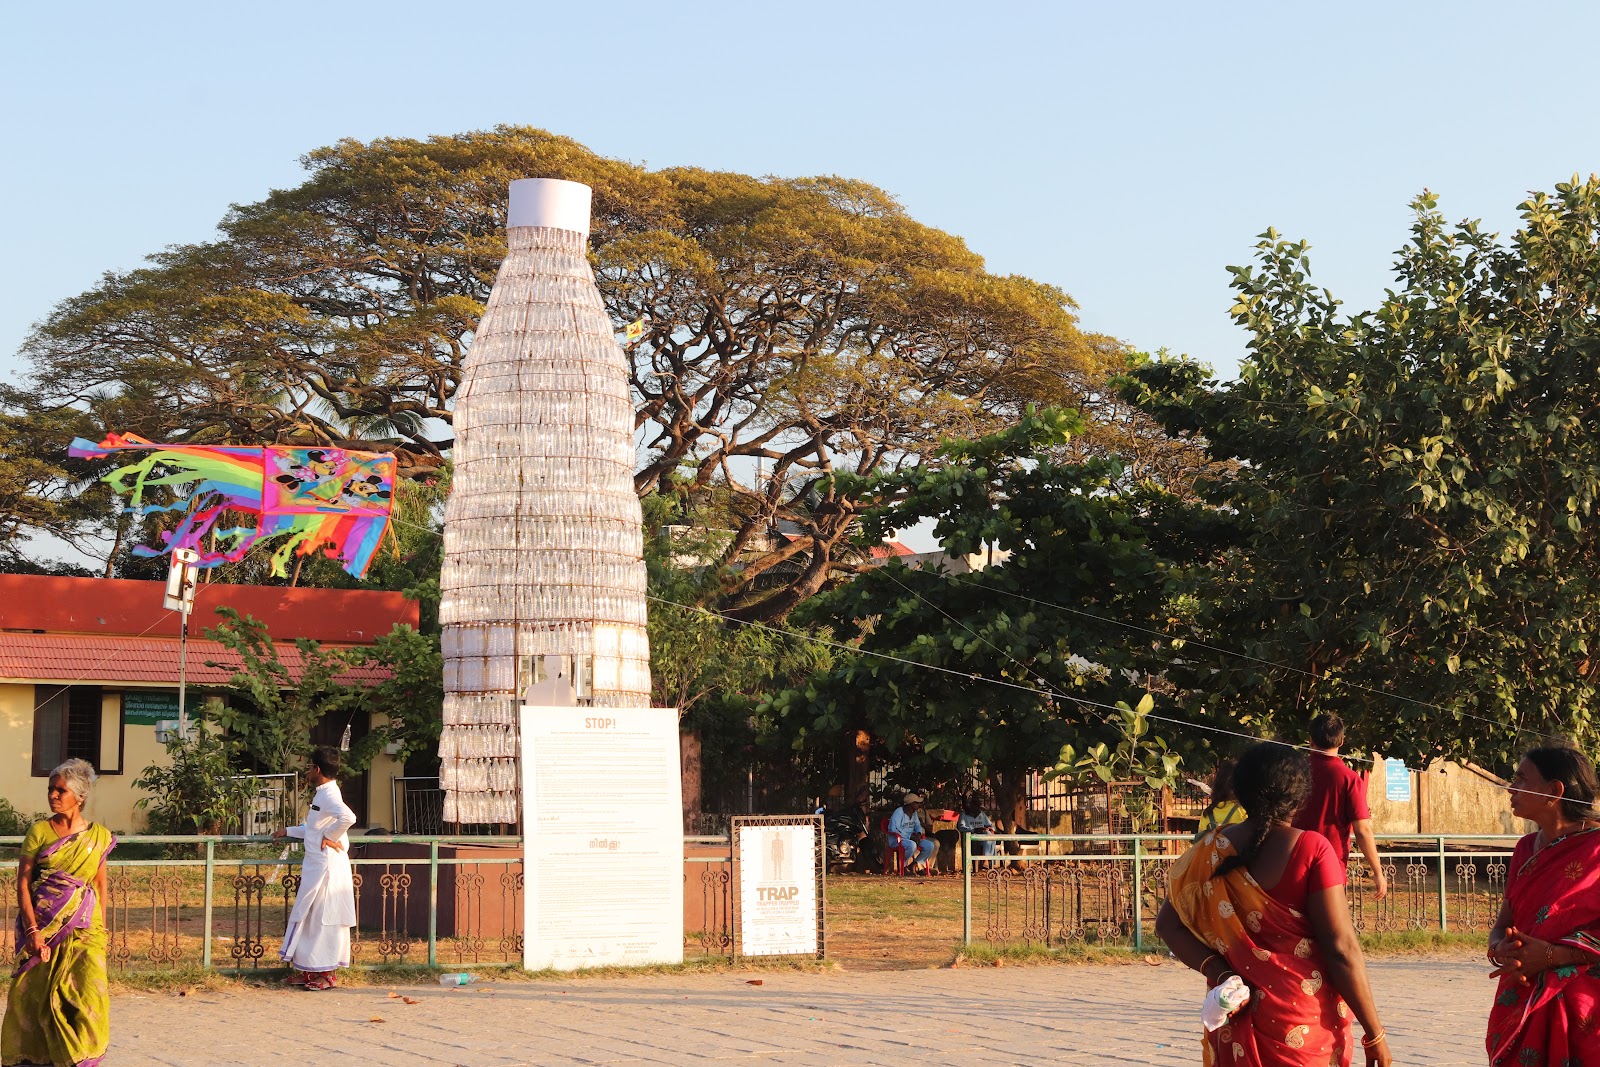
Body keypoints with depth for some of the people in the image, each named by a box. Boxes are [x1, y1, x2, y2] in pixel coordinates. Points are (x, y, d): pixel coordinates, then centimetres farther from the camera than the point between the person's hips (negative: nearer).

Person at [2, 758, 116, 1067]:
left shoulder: (99, 836, 5)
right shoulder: (38, 832, 1)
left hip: (83, 927, 0)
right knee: (35, 992, 0)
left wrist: (101, 928, 8)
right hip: (41, 925, 0)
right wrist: (32, 929, -12)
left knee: (88, 989, -11)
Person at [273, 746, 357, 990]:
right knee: (312, 917, 13)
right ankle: (310, 970, 19)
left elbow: (348, 817, -37)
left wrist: (330, 837, -24)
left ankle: (325, 973, 3)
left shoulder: (329, 795, -17)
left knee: (324, 918, -3)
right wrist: (288, 832, 30)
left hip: (325, 867, -10)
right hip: (316, 865, 10)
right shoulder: (323, 794, 16)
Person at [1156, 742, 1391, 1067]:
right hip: (1305, 1027, -4)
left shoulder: (1213, 850, 0)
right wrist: (1374, 1033, -8)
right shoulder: (1311, 849, -13)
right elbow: (1341, 948, -14)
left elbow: (1169, 923, 1)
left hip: (1238, 1021, 4)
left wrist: (1217, 971, -9)